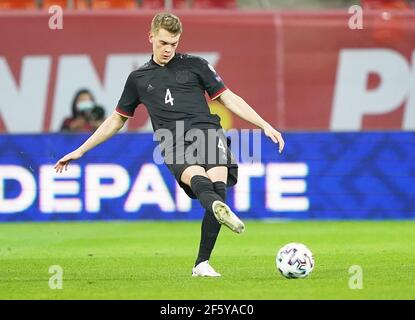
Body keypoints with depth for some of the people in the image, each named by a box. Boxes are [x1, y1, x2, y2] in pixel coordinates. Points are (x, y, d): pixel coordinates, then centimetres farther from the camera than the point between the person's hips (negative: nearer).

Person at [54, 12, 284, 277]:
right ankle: (220, 209, -69)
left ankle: (202, 264, -21)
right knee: (197, 177, -34)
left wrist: (265, 125, 11)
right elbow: (116, 120, 32)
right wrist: (80, 151, 33)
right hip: (175, 144, 0)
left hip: (207, 130, 0)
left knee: (218, 186, -27)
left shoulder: (195, 65, 18)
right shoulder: (139, 78, 22)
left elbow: (229, 99, 20)